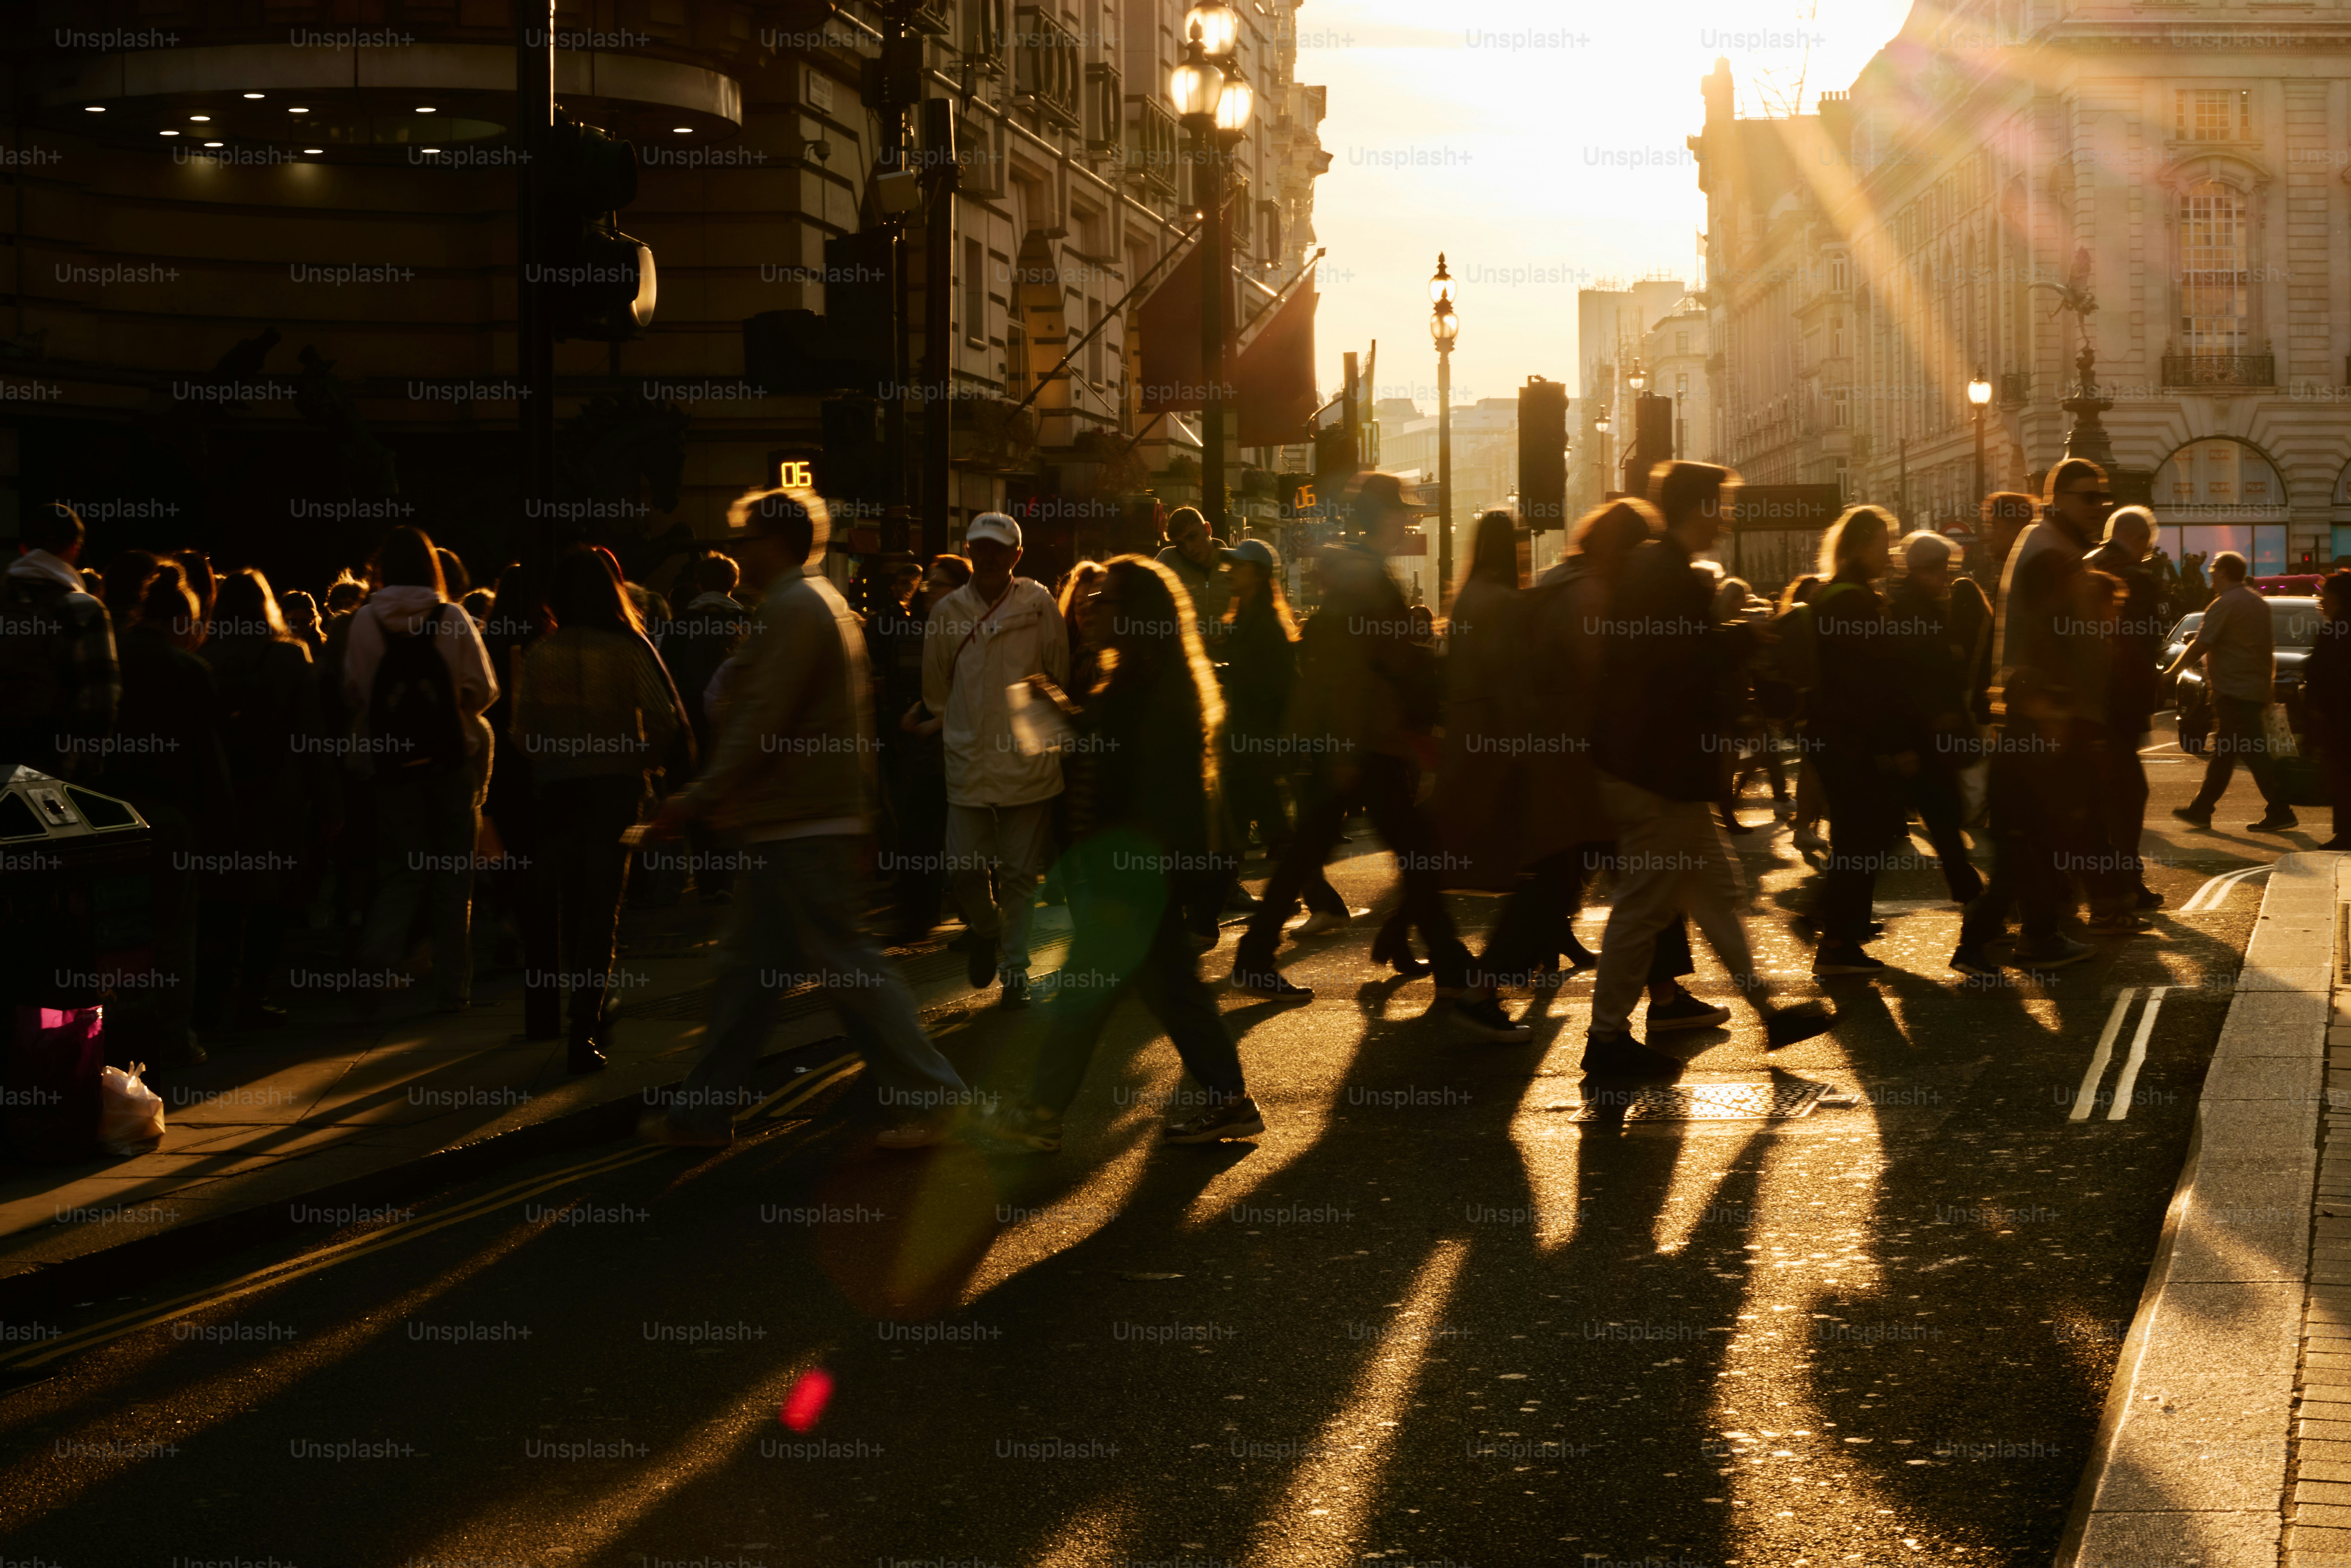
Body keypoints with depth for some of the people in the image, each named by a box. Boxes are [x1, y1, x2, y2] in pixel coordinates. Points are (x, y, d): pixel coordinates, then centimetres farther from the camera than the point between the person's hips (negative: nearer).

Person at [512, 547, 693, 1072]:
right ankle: (585, 1033, -8)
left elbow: (523, 731, 1)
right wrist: (646, 763, 6)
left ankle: (589, 1005, 29)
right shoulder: (628, 648, -9)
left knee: (570, 900, 17)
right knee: (603, 905, -1)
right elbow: (665, 721, -12)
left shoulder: (540, 654, -2)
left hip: (556, 786, 2)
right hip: (617, 783, -2)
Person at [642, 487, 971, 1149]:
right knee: (746, 967, 12)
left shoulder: (792, 610, -15)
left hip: (802, 827, -11)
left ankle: (926, 1093, -2)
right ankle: (708, 1108, 17)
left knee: (844, 961, -6)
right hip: (792, 822, 11)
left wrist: (701, 798, -17)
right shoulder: (822, 601, 18)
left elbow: (760, 722, -21)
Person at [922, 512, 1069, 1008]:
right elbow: (935, 687, 15)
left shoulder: (1038, 605, -1)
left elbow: (1061, 676, 5)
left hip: (1028, 761, -1)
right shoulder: (948, 612, 4)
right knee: (966, 870, -2)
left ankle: (1015, 969, 15)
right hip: (969, 761, 1)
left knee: (1020, 873, 3)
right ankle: (984, 928, 29)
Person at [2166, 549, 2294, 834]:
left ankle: (2280, 812, -11)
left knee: (2253, 753, -9)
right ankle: (2201, 809, 20)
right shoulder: (2259, 604, 14)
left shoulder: (2224, 605, -14)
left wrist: (2171, 672, -8)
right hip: (2256, 689, 9)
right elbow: (2270, 646, 19)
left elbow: (2199, 646, -17)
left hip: (2233, 690, -9)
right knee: (2223, 753, 14)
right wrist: (2270, 684, 24)